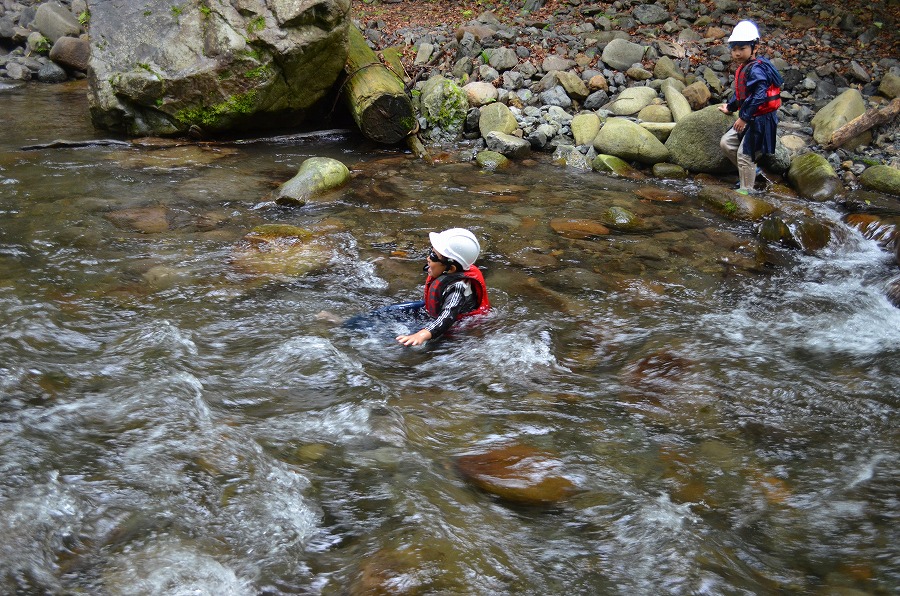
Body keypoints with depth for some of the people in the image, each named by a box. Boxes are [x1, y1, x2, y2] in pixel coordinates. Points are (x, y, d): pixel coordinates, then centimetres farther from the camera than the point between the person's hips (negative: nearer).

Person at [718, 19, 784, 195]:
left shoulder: (755, 70, -22)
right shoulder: (743, 68, 9)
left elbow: (759, 96, -29)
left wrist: (744, 117, -26)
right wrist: (730, 107, 34)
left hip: (760, 119, -10)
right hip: (750, 118, 10)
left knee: (744, 154, -4)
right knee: (726, 142, 13)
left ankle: (746, 190, 9)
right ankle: (750, 171, 25)